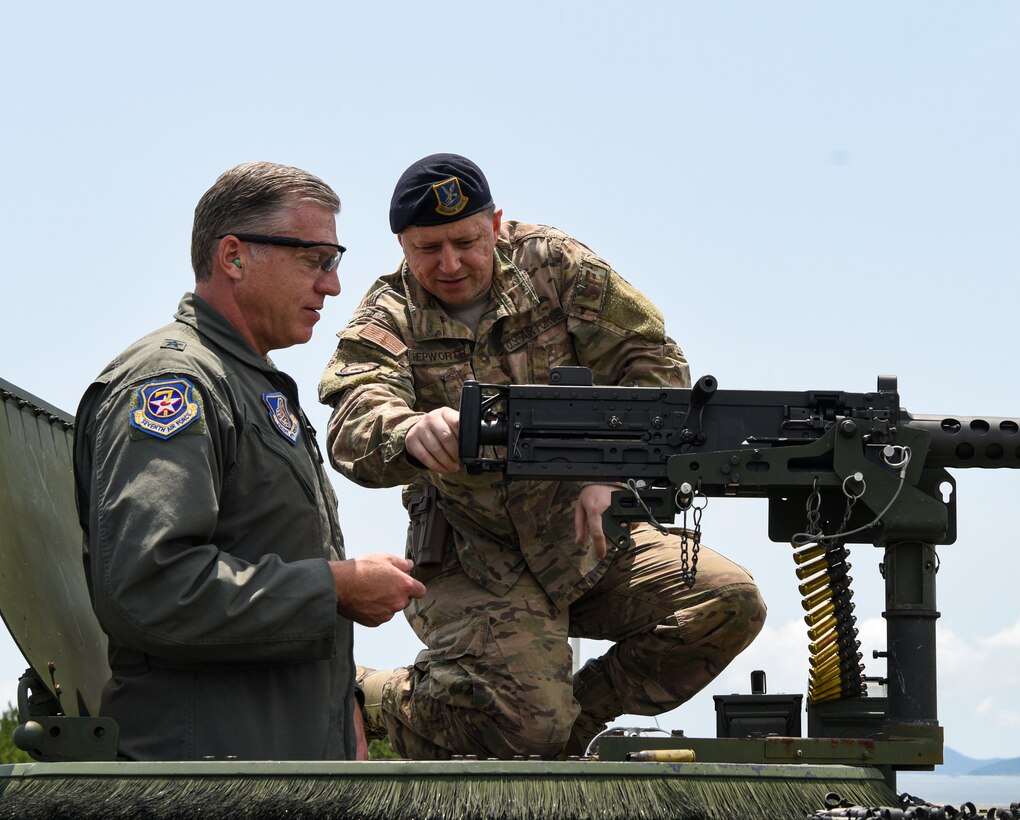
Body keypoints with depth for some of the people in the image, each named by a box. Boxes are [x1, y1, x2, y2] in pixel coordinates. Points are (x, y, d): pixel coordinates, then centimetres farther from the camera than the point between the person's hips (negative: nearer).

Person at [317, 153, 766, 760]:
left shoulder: (553, 265, 0)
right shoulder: (385, 322, -6)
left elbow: (655, 363, -2)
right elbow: (356, 427, -26)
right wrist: (412, 433, -52)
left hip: (588, 541, 4)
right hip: (477, 567, -4)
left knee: (731, 605, -13)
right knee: (526, 726, -24)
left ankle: (579, 718, 6)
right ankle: (363, 698, 5)